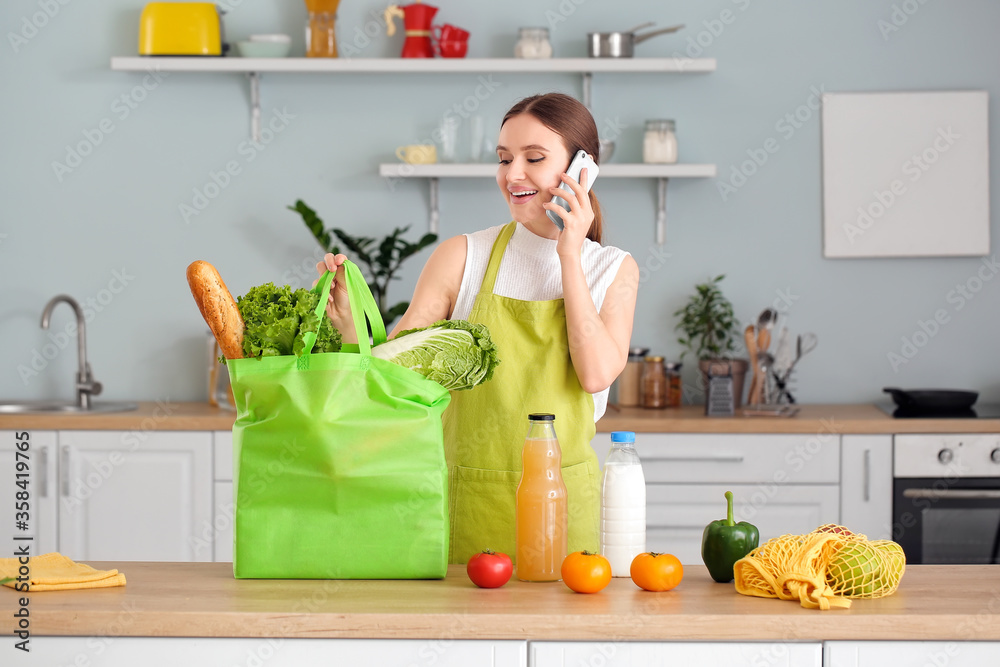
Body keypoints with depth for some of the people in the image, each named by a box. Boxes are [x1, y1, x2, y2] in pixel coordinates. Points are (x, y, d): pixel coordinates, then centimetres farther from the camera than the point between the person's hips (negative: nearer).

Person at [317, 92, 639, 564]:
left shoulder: (614, 270, 5)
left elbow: (597, 374, -11)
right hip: (467, 499, 0)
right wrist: (349, 325, -25)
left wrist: (569, 257, -8)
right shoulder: (464, 257, 0)